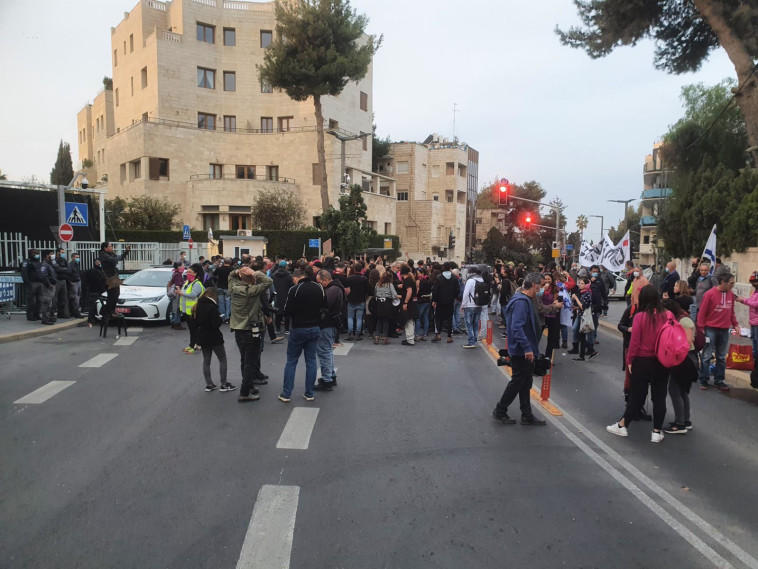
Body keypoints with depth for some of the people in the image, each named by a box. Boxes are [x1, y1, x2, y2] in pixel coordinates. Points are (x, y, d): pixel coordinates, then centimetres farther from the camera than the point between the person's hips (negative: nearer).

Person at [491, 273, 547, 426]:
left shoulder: (526, 300, 12)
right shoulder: (521, 301, -21)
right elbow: (517, 327, -29)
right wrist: (527, 348, -29)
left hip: (526, 351, 10)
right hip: (521, 351, -10)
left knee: (526, 384, 15)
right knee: (517, 382, 1)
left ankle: (527, 416, 24)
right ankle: (499, 412, 15)